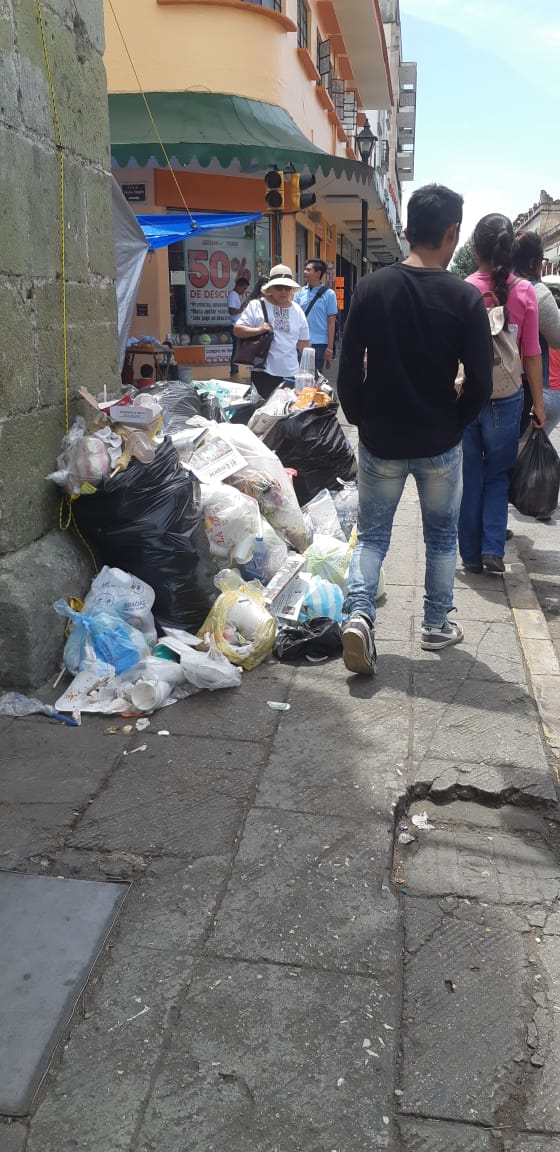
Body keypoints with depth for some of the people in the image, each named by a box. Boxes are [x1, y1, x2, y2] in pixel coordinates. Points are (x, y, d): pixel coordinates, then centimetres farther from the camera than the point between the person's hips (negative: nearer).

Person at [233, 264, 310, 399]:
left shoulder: (297, 311, 13)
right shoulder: (256, 305, 2)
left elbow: (304, 343, 17)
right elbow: (237, 330, -1)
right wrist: (258, 330, -17)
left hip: (291, 373, 3)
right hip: (263, 372, -3)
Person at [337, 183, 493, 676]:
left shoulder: (372, 288, -6)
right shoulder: (466, 298, -10)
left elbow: (349, 368, -4)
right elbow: (480, 382, -10)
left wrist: (360, 419, 10)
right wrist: (453, 423, 7)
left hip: (380, 442, 1)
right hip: (440, 445, -1)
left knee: (372, 534, 13)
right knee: (442, 534, 17)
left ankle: (359, 613, -8)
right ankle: (437, 625, 27)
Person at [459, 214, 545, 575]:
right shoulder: (524, 291, -5)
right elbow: (532, 354, -3)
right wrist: (539, 404, 6)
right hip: (506, 397, 0)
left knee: (470, 476, 11)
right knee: (498, 475, 15)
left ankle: (472, 554, 17)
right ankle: (493, 548, 4)